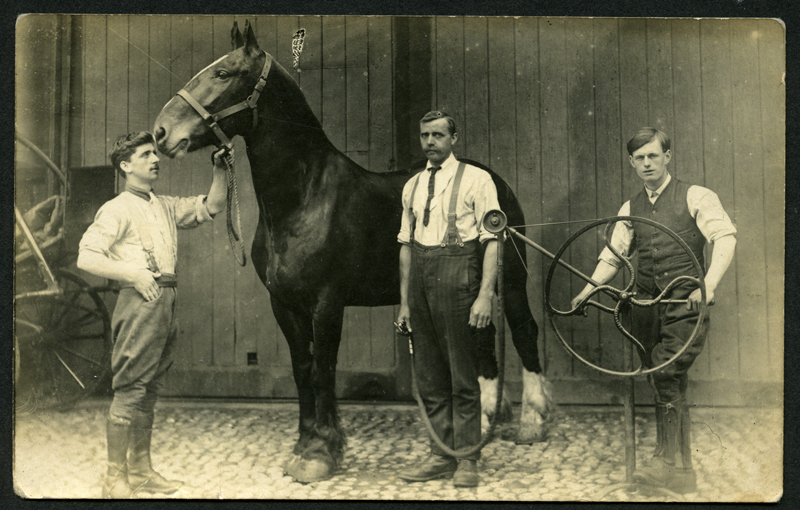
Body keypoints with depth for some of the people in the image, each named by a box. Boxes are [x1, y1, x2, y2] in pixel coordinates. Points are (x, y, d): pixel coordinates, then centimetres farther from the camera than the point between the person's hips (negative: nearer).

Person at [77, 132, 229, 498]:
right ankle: (115, 478, -1)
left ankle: (141, 471, 20)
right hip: (140, 302, -8)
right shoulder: (117, 210, -2)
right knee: (130, 388, -7)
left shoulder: (166, 207, 19)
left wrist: (219, 170, 8)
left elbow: (210, 208, 21)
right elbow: (87, 258, -9)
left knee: (150, 389, 12)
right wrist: (133, 274, -17)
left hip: (166, 301, 8)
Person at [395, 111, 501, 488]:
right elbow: (405, 244, 15)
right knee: (429, 377, 11)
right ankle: (440, 456, 22)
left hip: (457, 277, -6)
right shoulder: (412, 186, 14)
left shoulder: (476, 180, -3)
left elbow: (492, 241, -8)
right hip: (420, 278, 6)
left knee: (463, 376, 1)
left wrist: (485, 295, -17)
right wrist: (404, 301, 11)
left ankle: (467, 460, 12)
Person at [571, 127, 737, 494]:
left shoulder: (696, 197, 1)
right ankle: (679, 472, 13)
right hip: (647, 305, 5)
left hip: (685, 303, -5)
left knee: (667, 374, -21)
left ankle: (670, 461, -15)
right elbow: (613, 255, 16)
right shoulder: (631, 209, 15)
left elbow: (725, 238, -9)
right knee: (665, 383, 6)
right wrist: (589, 289, 0)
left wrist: (709, 284, -23)